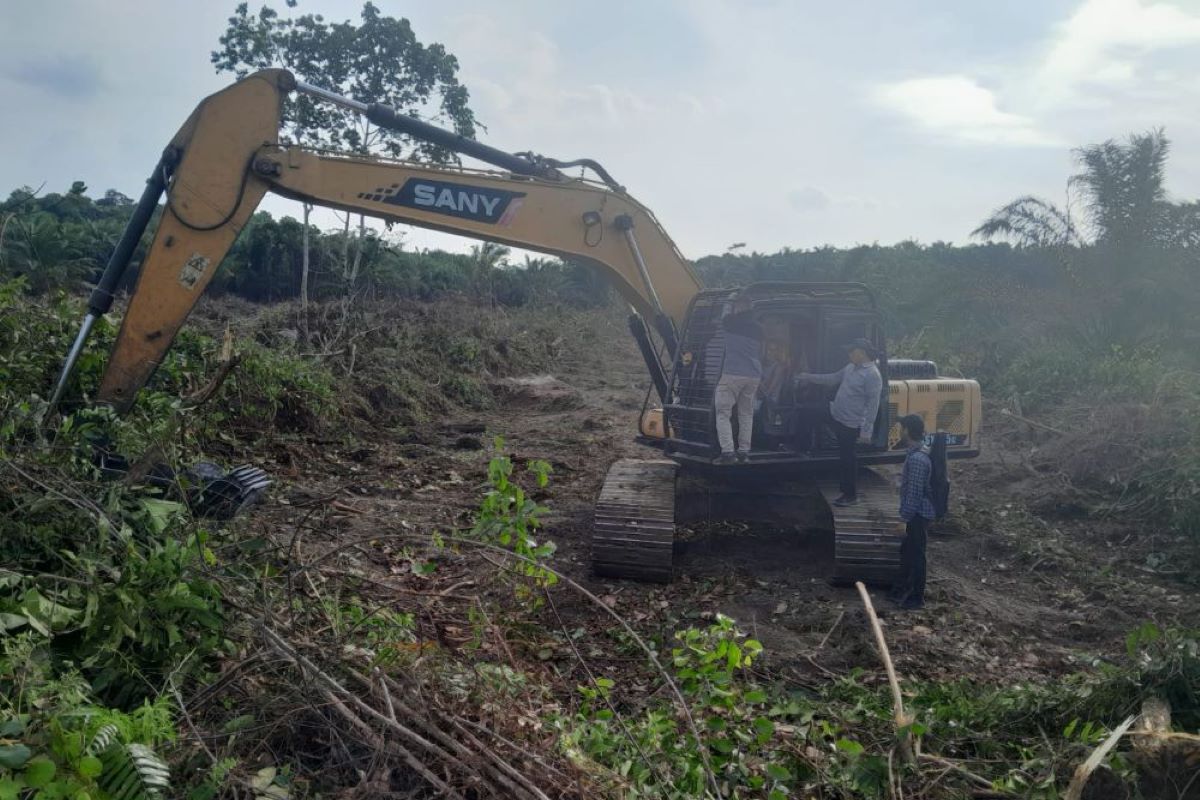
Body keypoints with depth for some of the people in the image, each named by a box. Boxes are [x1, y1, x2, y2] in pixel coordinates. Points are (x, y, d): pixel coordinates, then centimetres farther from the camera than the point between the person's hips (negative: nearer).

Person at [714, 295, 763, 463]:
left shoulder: (729, 322, 1)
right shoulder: (758, 329, 13)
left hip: (732, 374, -4)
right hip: (753, 376, 5)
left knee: (723, 413, -1)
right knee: (746, 414, 15)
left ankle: (727, 452, -13)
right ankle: (744, 451, 14)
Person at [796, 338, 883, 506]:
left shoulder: (872, 375, -21)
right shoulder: (851, 367, 6)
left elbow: (873, 405, -22)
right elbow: (833, 378, 21)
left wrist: (866, 430, -24)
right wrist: (810, 378, 20)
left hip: (850, 424, -9)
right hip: (834, 414, 9)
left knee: (847, 458, 2)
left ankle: (851, 495, 18)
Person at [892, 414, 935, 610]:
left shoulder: (917, 458, -25)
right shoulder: (916, 453, 7)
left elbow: (915, 492, -24)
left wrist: (905, 518, -19)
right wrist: (906, 515, 22)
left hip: (917, 515, -10)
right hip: (915, 513, 10)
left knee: (916, 555, 2)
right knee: (906, 552, 20)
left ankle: (916, 597, 14)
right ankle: (904, 588, 34)